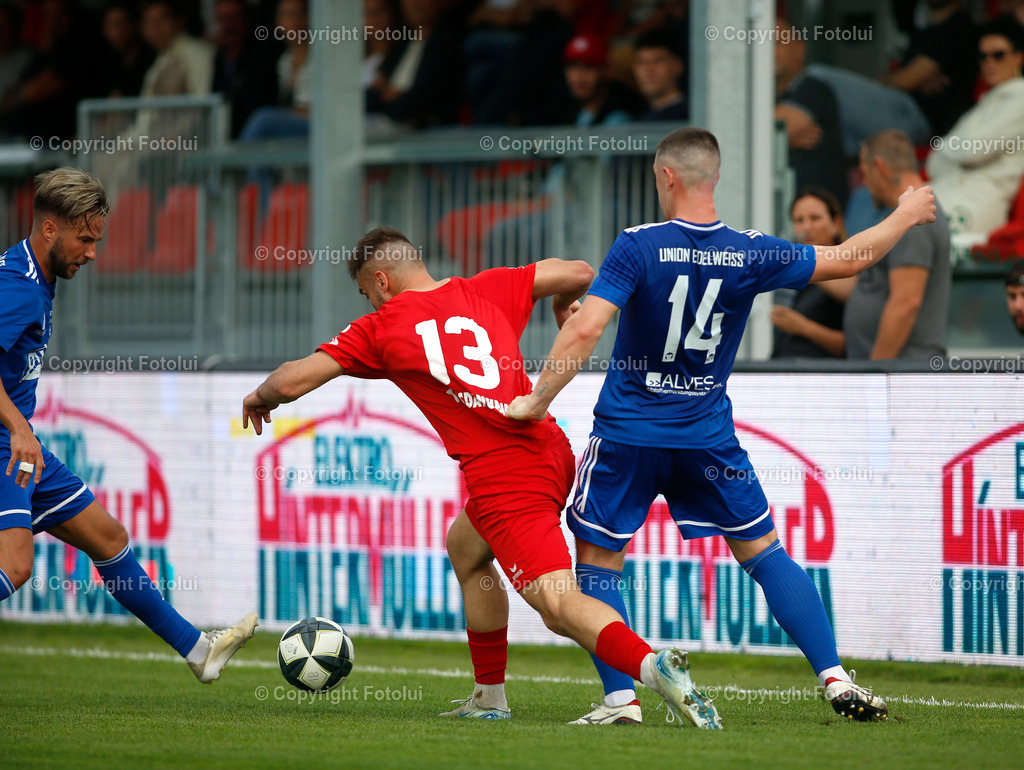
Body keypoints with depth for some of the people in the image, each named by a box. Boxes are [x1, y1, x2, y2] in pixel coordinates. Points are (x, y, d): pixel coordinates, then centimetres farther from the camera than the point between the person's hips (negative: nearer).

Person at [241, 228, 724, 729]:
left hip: (502, 477, -7)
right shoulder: (488, 291, 14)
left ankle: (655, 668, -39)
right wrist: (565, 307, 38)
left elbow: (292, 381, 3)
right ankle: (489, 698, 36)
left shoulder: (380, 329, 3)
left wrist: (259, 397, 25)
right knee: (464, 546, 31)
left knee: (559, 603, -14)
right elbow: (579, 273, 15)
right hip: (551, 448, 8)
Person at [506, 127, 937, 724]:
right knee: (764, 552, 13)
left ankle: (621, 698, 1)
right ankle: (835, 680, 7)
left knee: (597, 561, 10)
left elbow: (585, 329, -22)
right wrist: (906, 216, 20)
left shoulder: (639, 247, -14)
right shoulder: (751, 254, -5)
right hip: (708, 437, 3)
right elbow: (846, 260, 5)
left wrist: (539, 399, -14)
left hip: (629, 433, -3)